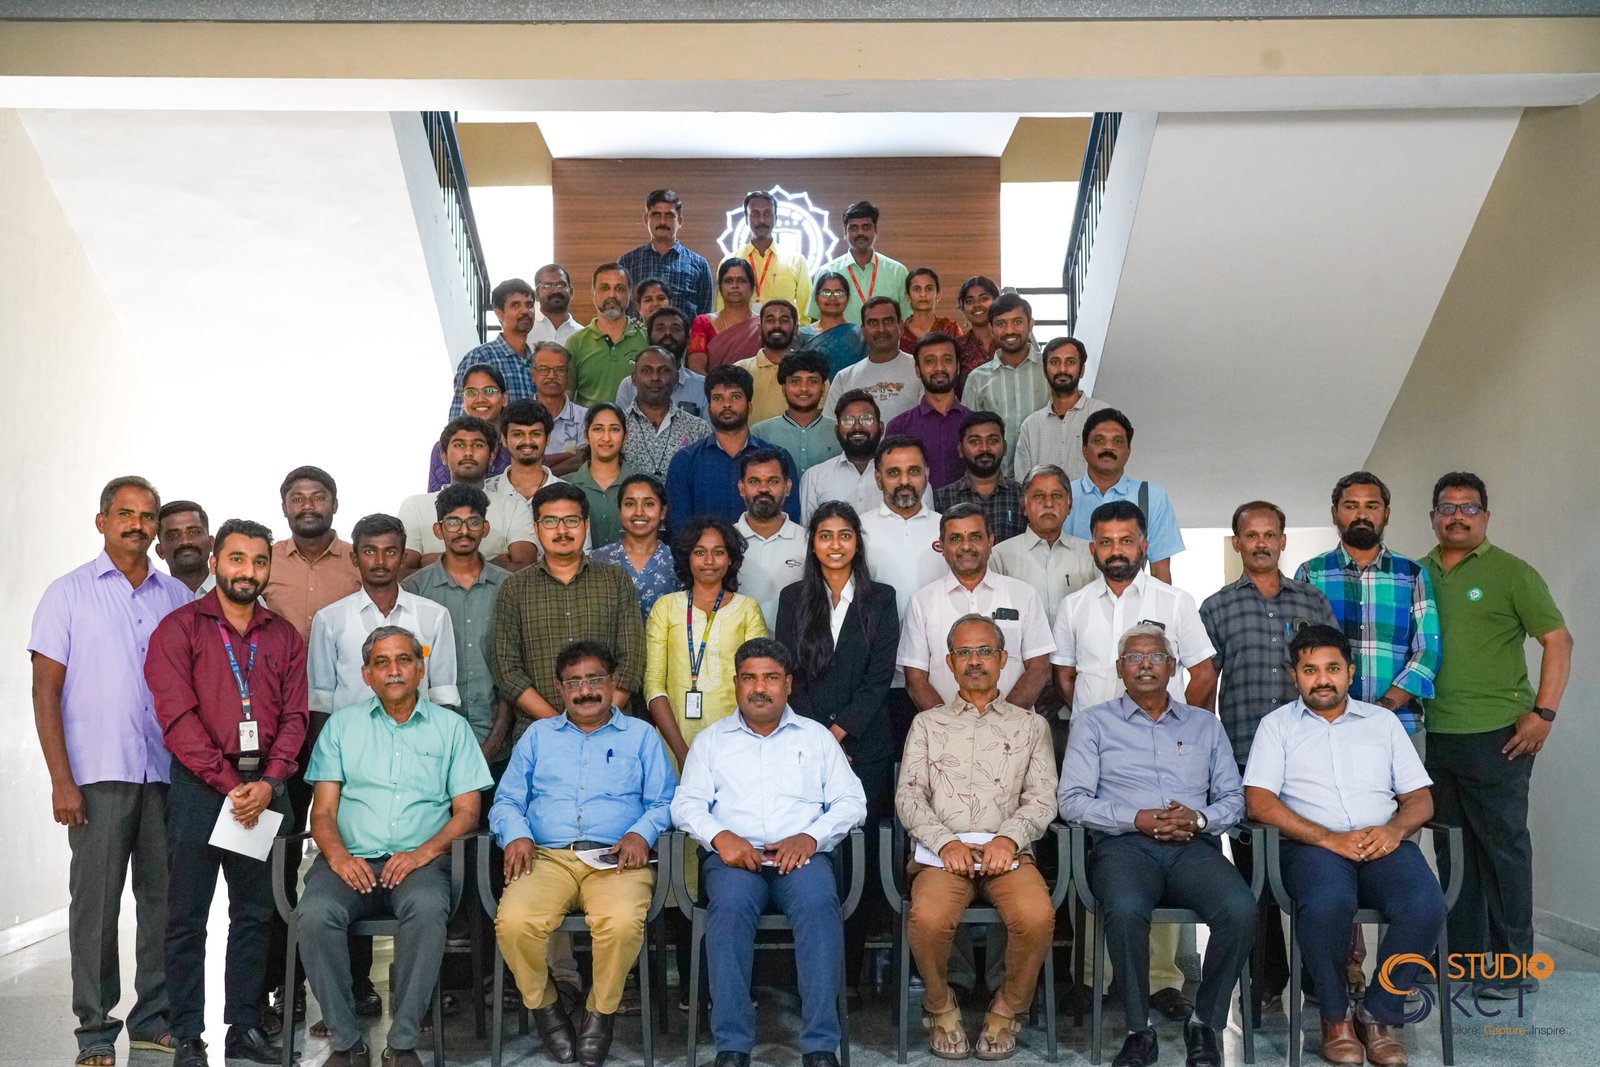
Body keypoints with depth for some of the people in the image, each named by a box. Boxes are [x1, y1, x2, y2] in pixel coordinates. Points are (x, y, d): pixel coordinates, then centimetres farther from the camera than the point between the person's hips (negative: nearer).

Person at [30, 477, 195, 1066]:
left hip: (168, 774, 3)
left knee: (165, 899, 7)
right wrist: (61, 780, -8)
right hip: (98, 775, -3)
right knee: (95, 903, 0)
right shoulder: (69, 593, 3)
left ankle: (155, 1018, 18)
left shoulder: (178, 597, 11)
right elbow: (46, 692, -1)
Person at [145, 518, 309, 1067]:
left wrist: (268, 783, -10)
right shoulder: (179, 628, 0)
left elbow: (294, 717, 5)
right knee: (187, 917, 1)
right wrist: (230, 784, -14)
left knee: (255, 913, 8)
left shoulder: (284, 637, 12)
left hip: (264, 789, 4)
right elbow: (177, 717, -9)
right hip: (199, 784, -3)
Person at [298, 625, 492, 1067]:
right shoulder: (342, 725, 17)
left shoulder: (451, 727, 13)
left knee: (428, 909, -34)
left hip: (420, 860, -1)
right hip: (351, 859, 2)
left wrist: (425, 852, -12)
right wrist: (338, 855, -12)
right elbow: (323, 810, 10)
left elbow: (467, 811, 6)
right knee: (315, 914, -30)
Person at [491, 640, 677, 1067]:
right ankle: (543, 1007, -2)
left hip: (615, 859, -1)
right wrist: (516, 834, -4)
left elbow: (664, 802, 10)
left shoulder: (641, 735, 19)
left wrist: (642, 832, -10)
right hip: (546, 856, 2)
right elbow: (506, 800, 17)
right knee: (514, 921, -30)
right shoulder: (538, 735, 25)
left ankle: (602, 1013, -8)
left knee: (621, 921, -35)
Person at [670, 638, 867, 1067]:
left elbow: (851, 802, 11)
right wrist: (720, 837, -11)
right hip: (734, 855, 0)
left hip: (802, 854, 0)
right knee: (729, 907, -34)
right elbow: (686, 803, 10)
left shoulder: (816, 737, 20)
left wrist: (809, 837, -8)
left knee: (819, 904, -33)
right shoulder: (712, 739, 20)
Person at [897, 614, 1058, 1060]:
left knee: (1037, 918, -31)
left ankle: (1008, 1011, -4)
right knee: (928, 919, -32)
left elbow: (1042, 797, 8)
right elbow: (908, 796, 9)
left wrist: (1009, 838, -12)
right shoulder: (927, 724, 20)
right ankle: (941, 1008, -2)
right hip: (942, 851, 0)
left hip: (1008, 850, 0)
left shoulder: (1029, 725, 19)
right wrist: (945, 842, -9)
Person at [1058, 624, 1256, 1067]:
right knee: (1126, 909, -36)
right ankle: (1138, 1030, -17)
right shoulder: (1095, 723, 13)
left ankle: (1205, 1021, -8)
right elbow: (1072, 800, 3)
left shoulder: (1204, 724, 22)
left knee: (1240, 910, -29)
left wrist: (1198, 819, -6)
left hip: (1193, 847, 2)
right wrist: (1136, 819, -10)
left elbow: (1233, 797, 17)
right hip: (1125, 845, -2)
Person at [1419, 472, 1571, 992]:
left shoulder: (1511, 572, -4)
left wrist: (1543, 713, -14)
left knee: (1503, 846, 2)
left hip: (1496, 735, -5)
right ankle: (1462, 955, 24)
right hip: (1436, 735, 5)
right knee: (1452, 849, 13)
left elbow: (1558, 640, -6)